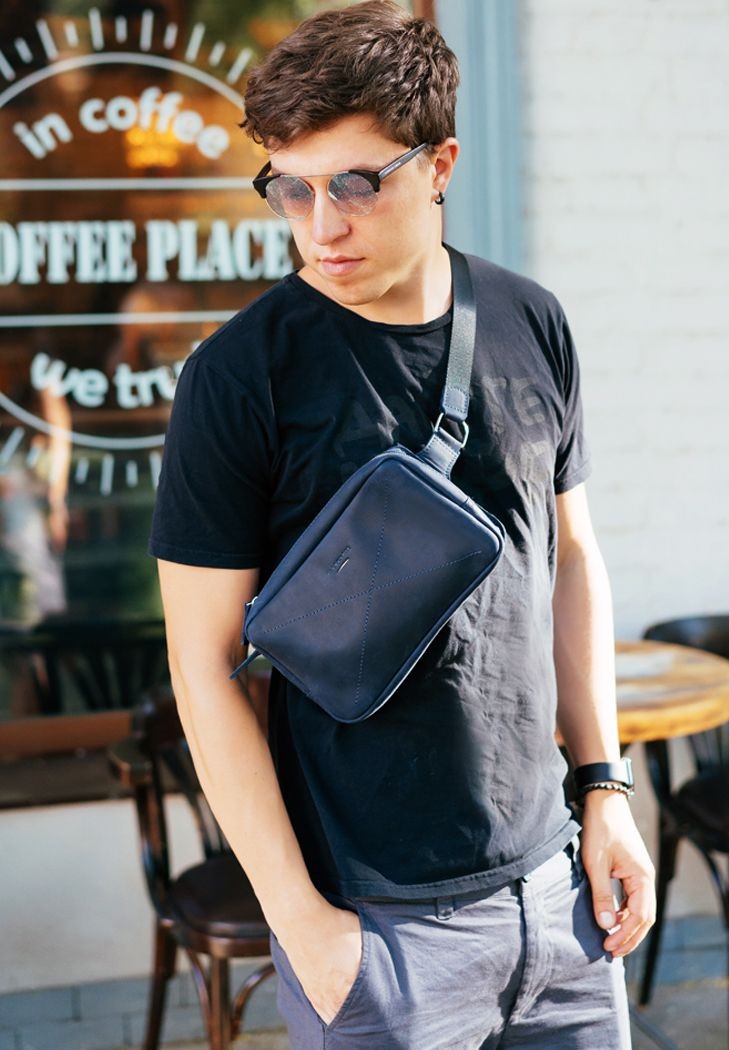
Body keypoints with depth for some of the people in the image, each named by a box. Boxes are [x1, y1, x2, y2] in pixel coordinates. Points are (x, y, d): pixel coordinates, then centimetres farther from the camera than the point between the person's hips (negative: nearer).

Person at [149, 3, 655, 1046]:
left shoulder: (532, 324, 0)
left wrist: (605, 787, 7)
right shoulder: (239, 376, -14)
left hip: (554, 881, 5)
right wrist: (300, 917, -12)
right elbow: (204, 664, -12)